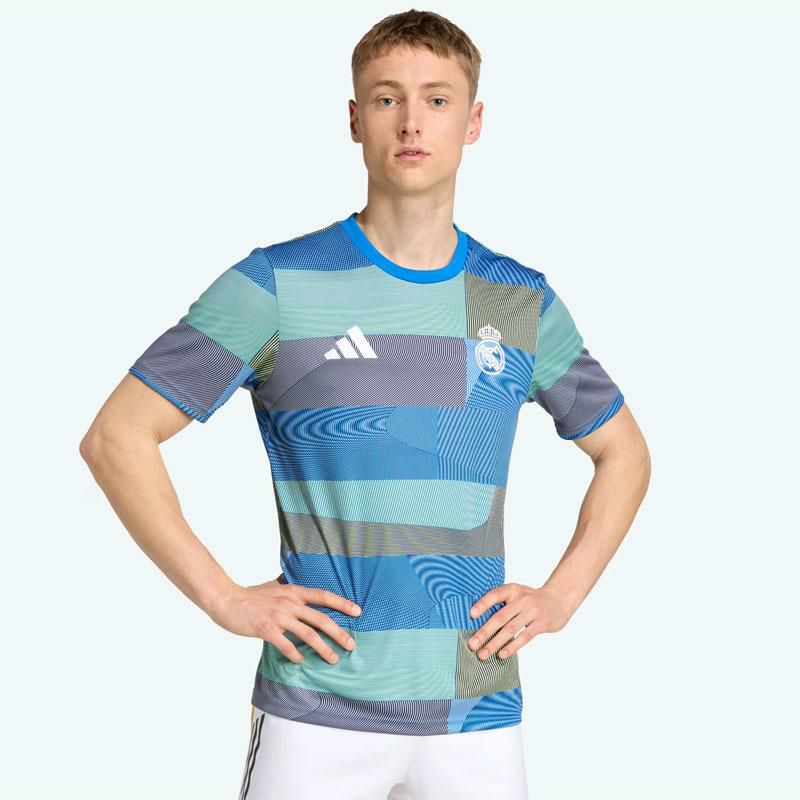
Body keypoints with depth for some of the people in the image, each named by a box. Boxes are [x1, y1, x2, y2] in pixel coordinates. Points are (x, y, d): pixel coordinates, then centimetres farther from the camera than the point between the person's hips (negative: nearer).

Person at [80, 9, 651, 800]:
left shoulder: (523, 302, 7)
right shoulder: (278, 285, -4)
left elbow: (623, 452, 20)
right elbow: (117, 436, -3)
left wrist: (561, 596, 7)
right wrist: (222, 597, -8)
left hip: (479, 714, 3)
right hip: (317, 717, -3)